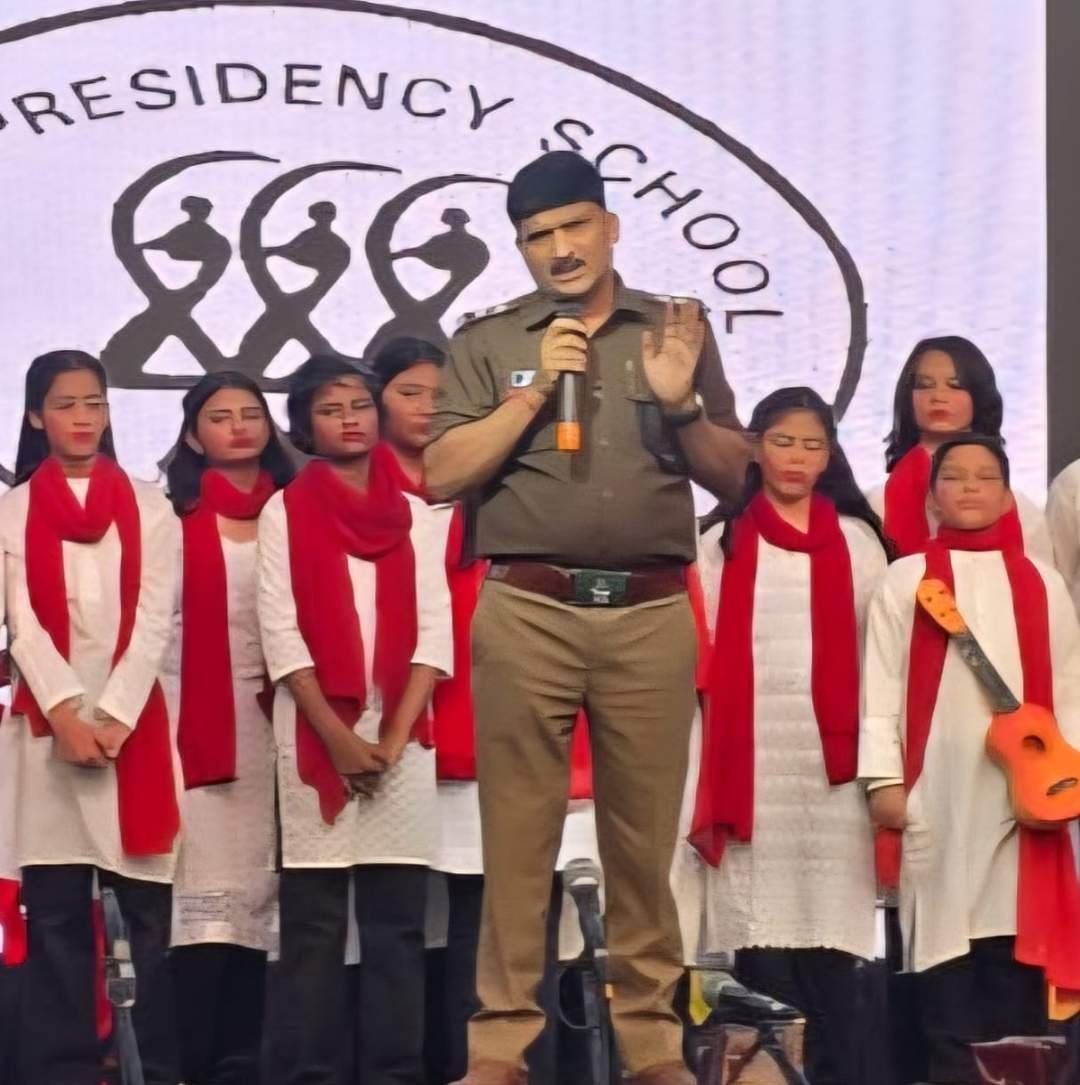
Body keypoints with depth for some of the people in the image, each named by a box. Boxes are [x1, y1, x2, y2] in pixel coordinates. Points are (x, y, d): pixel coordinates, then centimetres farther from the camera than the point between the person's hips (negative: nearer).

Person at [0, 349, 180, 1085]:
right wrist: (65, 712, -13)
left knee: (151, 901, -3)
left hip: (134, 720, 0)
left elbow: (154, 619, 1)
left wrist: (115, 715, -11)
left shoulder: (148, 507, 10)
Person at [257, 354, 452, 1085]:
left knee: (398, 919, 0)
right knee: (314, 921, -2)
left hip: (401, 736, 2)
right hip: (315, 736, -2)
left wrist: (394, 737, -8)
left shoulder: (415, 516, 11)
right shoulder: (285, 512, 5)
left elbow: (435, 632, 4)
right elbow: (281, 633, -3)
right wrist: (338, 738, -10)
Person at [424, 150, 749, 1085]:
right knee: (518, 834, 0)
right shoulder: (487, 342, 8)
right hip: (527, 613, -1)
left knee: (645, 836, 5)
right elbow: (443, 475, -1)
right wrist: (536, 391, -8)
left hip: (652, 617, 1)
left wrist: (681, 406, -7)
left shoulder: (677, 330, 12)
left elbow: (734, 476, 11)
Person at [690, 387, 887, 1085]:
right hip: (751, 760, -1)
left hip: (832, 761, 1)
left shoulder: (858, 540, 14)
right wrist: (698, 777, -3)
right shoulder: (723, 540, 9)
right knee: (762, 933, -6)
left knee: (828, 934, -3)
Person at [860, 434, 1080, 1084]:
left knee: (1016, 947, -1)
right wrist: (884, 777, -7)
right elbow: (882, 681, 1)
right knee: (946, 935, -4)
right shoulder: (907, 579, 7)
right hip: (937, 792, -1)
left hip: (1023, 791, 2)